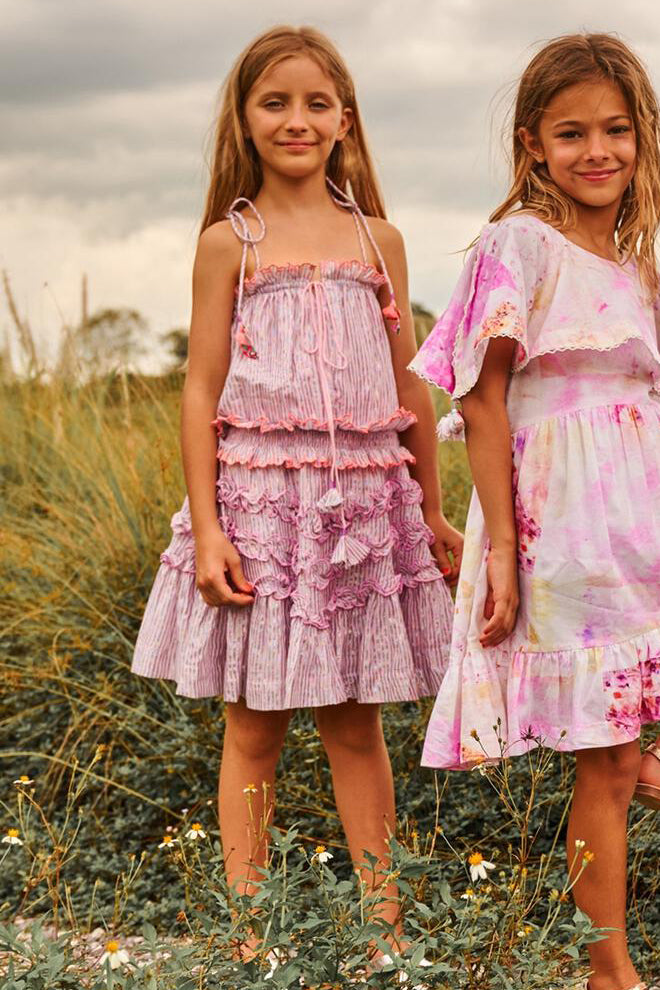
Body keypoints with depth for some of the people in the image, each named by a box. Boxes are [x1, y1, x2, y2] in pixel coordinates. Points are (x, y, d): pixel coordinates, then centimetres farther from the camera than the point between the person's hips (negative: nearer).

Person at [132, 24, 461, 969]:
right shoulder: (229, 243, 1)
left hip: (362, 504, 2)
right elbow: (203, 391, -1)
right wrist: (207, 529, -8)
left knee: (355, 722, 9)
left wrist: (434, 511, 13)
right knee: (254, 725, 4)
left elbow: (408, 384, 12)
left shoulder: (377, 238, 8)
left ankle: (384, 914, 17)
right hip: (258, 500, -2)